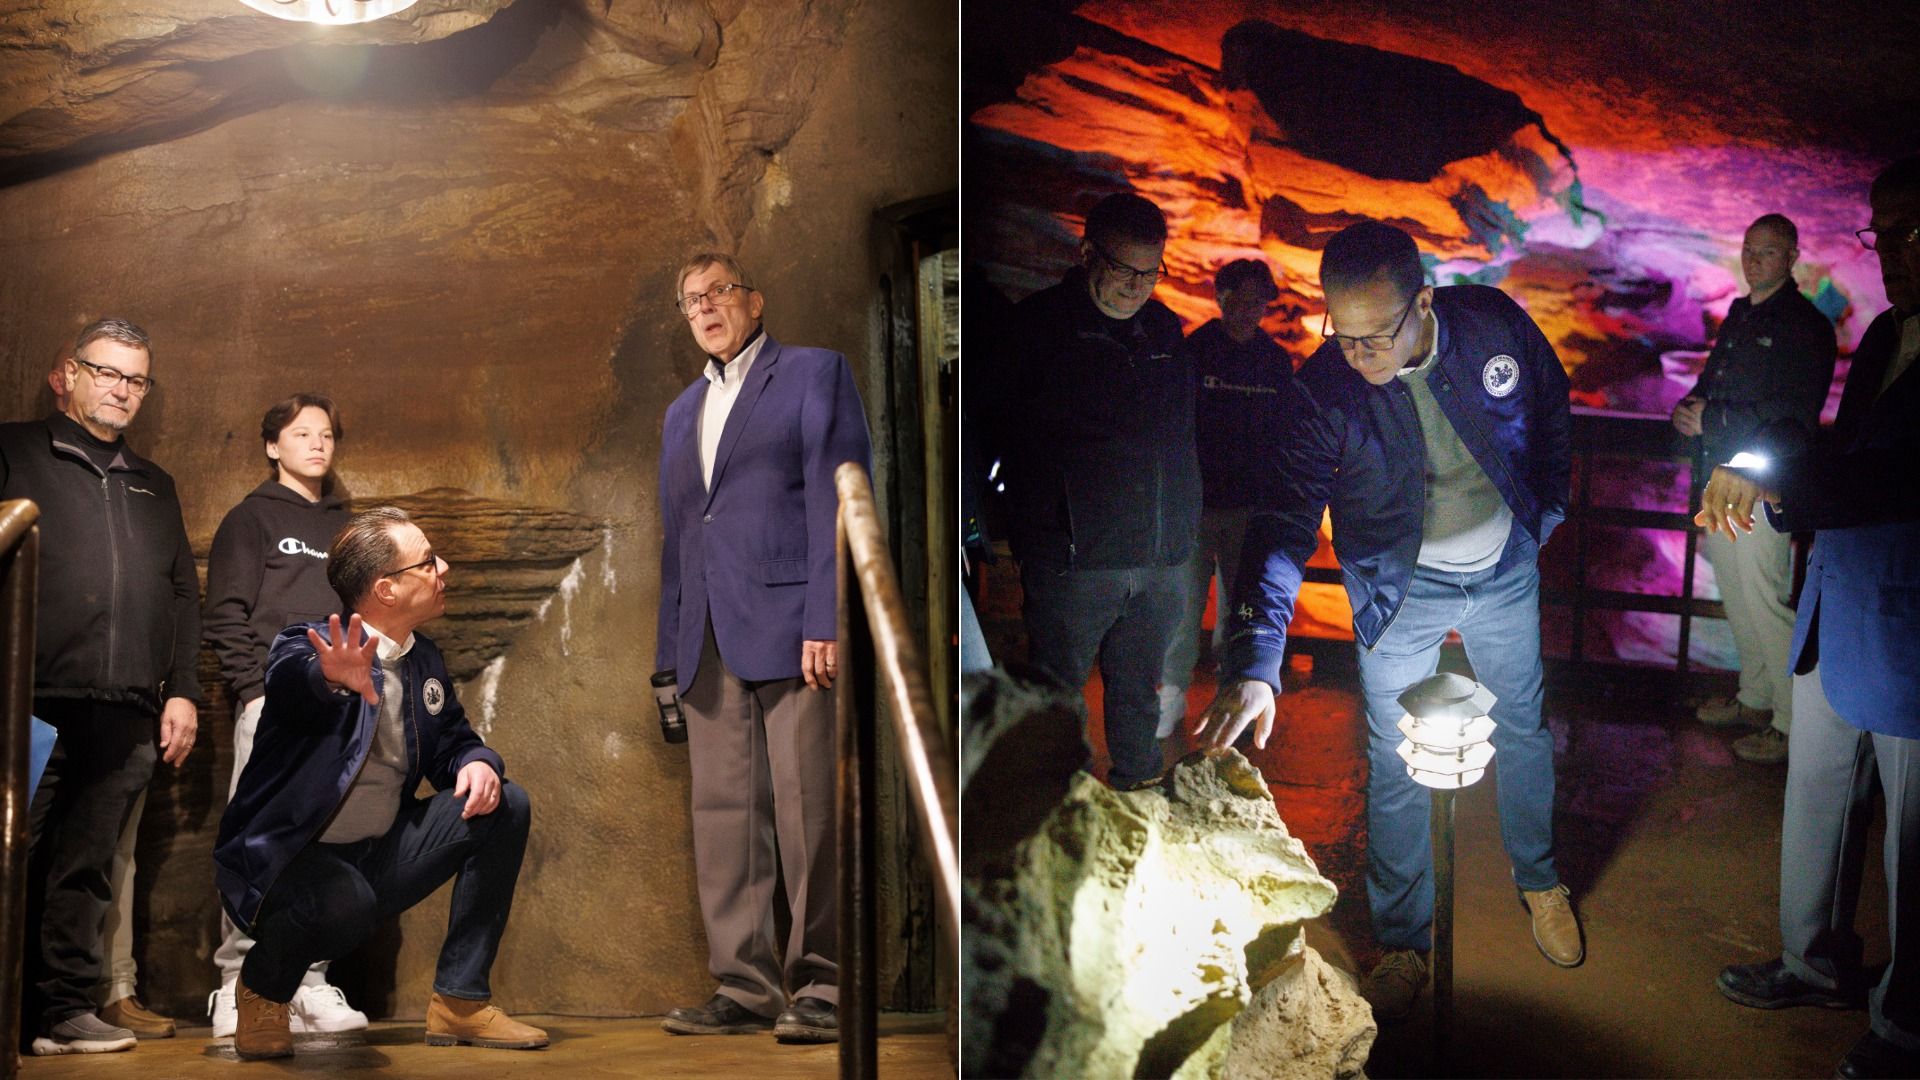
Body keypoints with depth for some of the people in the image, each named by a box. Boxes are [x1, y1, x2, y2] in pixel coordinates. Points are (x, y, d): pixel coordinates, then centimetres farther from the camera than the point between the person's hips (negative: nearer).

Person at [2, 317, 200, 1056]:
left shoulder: (153, 486, 25)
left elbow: (183, 595, 23)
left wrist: (181, 689, 12)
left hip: (124, 715, 4)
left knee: (85, 868, 4)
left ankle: (63, 1008, 7)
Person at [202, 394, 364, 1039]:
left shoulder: (342, 526, 23)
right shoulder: (252, 519, 6)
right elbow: (226, 617, -2)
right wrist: (256, 691, -12)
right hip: (274, 701, -5)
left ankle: (309, 985, 4)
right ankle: (238, 989, -6)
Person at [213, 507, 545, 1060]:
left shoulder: (424, 660, 6)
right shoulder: (309, 645, -16)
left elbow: (452, 740, 14)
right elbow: (291, 681, -40)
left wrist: (477, 762, -12)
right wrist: (330, 679, -65)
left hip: (378, 857, 7)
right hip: (289, 860, -7)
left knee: (504, 805, -5)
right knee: (345, 901, -40)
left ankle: (461, 1000, 2)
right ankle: (263, 988, -3)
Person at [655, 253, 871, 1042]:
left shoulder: (814, 373, 6)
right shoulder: (683, 412, 25)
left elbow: (836, 497, -5)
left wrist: (825, 620, -14)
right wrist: (673, 645, 14)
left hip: (787, 623, -6)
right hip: (709, 641, 6)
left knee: (807, 808, -8)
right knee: (722, 813, 2)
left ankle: (822, 985, -2)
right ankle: (744, 984, 5)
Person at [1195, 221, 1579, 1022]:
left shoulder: (1495, 326, -22)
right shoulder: (1325, 389, -27)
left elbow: (1551, 404, 1)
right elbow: (1284, 524, -29)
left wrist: (1546, 509, 4)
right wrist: (1254, 662, -40)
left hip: (1505, 568, 2)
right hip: (1400, 589, -2)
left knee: (1523, 730, 19)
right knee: (1395, 768, 4)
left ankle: (1540, 884, 43)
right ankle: (1404, 943, 23)